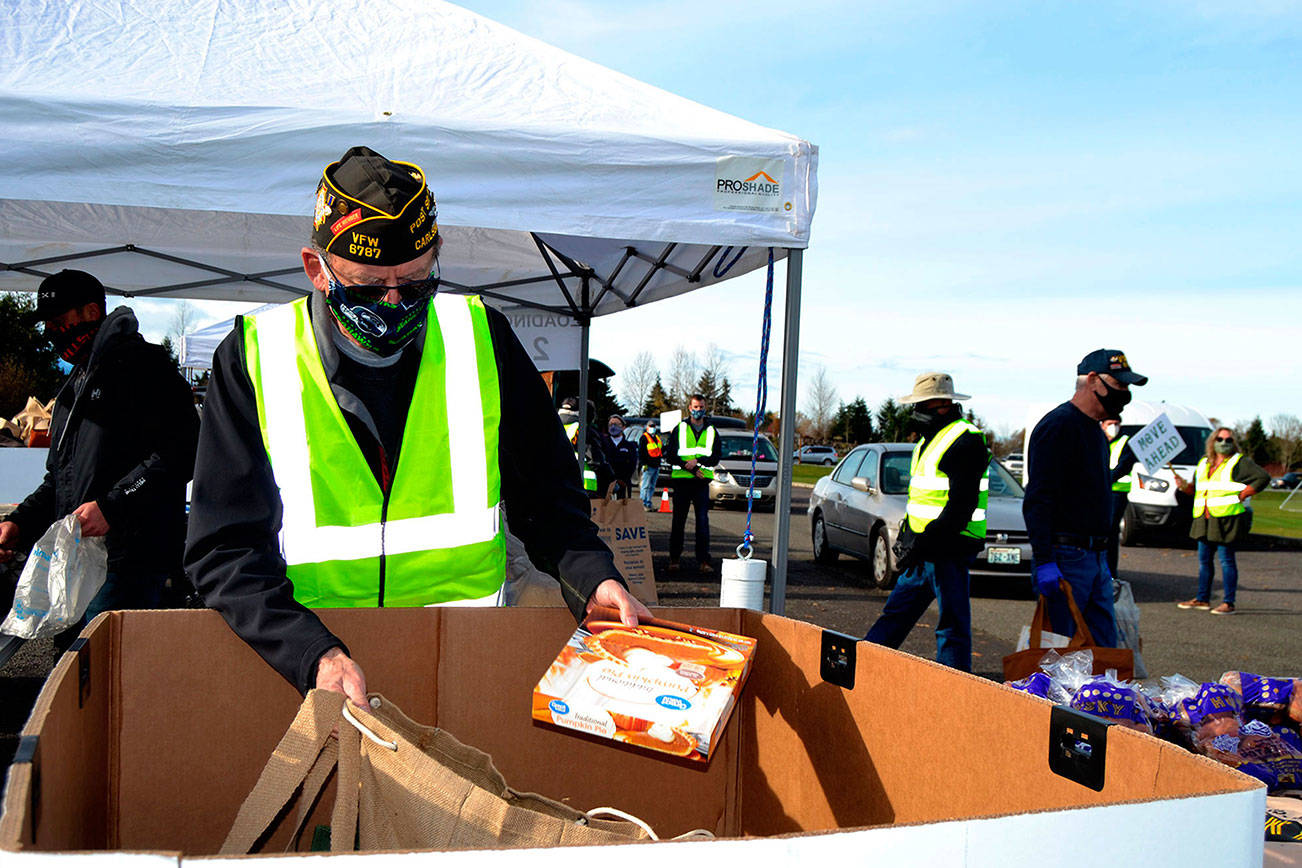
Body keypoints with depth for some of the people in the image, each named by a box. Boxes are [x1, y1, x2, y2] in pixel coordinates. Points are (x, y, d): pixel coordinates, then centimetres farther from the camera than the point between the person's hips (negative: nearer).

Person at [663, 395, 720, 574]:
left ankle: (703, 560, -4)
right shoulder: (679, 429, 6)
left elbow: (715, 457, 5)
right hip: (681, 480, -1)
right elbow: (670, 456, -2)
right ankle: (674, 559, 11)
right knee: (678, 520, 3)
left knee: (703, 521, -5)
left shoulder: (711, 431, 12)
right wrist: (691, 468, -12)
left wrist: (698, 461, -13)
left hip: (702, 481, 1)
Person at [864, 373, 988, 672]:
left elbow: (961, 506, -20)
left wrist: (922, 543, -22)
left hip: (949, 550, -10)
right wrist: (905, 537, 19)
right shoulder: (930, 438, 18)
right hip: (922, 551, 10)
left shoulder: (965, 441, -13)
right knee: (896, 614, 16)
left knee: (952, 626, -3)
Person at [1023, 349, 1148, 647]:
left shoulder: (1096, 432, 19)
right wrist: (1044, 562, -25)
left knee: (1105, 651, 9)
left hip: (1096, 559, 10)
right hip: (1064, 558, -10)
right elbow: (1037, 500, -19)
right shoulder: (1058, 425, -12)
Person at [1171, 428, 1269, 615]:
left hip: (1228, 518, -7)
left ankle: (1229, 603, -1)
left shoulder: (1240, 462, -2)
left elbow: (1263, 478, -9)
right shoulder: (1204, 463, 17)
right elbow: (1196, 488, 23)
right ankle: (1202, 599, 21)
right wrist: (1184, 485, 1)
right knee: (1204, 559, 11)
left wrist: (1241, 496, -13)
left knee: (1226, 560, -5)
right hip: (1205, 519, 7)